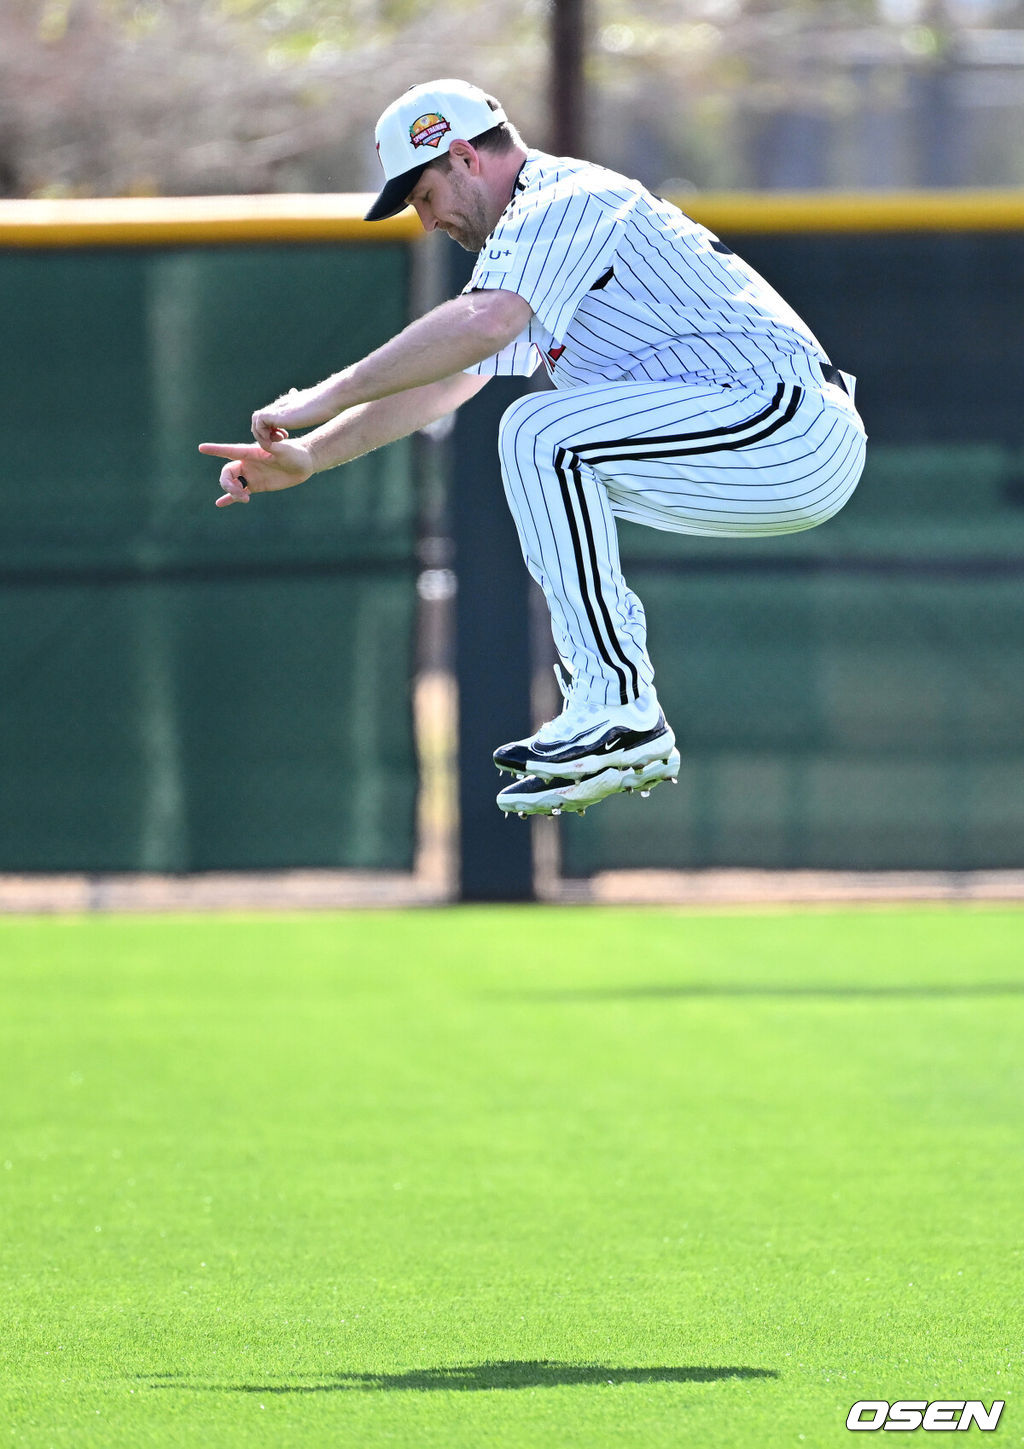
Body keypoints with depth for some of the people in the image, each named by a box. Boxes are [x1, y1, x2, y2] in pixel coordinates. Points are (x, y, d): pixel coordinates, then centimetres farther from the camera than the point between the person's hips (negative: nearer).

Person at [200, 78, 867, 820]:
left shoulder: (568, 199, -9)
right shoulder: (541, 231, 24)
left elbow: (486, 322, -27)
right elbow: (446, 381, 26)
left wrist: (329, 395, -23)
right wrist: (308, 456, 18)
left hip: (794, 429, -11)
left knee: (541, 433, -19)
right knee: (546, 455, 20)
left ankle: (620, 714, -18)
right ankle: (625, 738, 16)